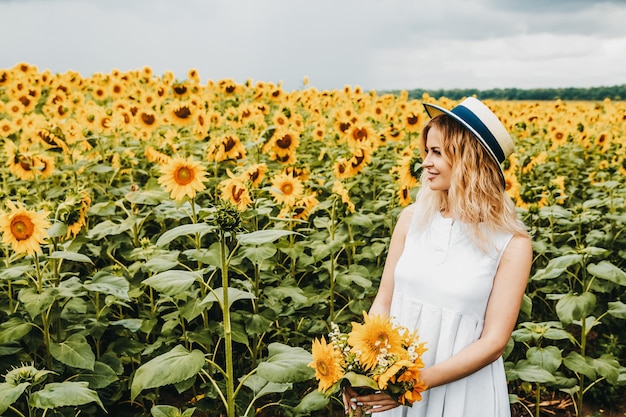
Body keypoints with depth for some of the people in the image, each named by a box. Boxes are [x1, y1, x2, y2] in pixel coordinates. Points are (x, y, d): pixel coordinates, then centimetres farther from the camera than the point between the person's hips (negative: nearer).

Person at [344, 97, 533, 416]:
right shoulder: (412, 218, -4)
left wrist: (417, 381, -22)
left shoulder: (511, 244, -13)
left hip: (463, 388, -3)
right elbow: (384, 300, 2)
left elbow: (494, 342, -13)